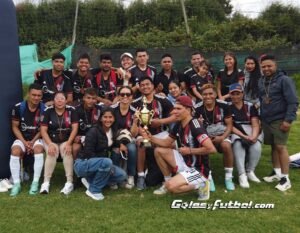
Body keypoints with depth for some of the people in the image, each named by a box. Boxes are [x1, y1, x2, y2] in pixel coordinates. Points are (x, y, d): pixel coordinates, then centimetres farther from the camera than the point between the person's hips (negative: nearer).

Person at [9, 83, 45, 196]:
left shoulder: (44, 109, -8)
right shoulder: (18, 107, -7)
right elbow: (15, 127, -1)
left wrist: (33, 141, -13)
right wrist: (24, 142, -12)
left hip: (37, 138, -1)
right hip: (22, 138, 1)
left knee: (38, 149, -33)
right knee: (15, 151, -29)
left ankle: (35, 182, -25)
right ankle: (16, 183, -18)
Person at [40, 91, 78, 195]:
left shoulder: (71, 110, -4)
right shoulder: (48, 111, -4)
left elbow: (75, 128, -8)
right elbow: (43, 130, -7)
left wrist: (69, 143, -20)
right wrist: (50, 144, -21)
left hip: (66, 140, 0)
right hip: (50, 140, 0)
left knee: (67, 152, -29)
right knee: (52, 153, -28)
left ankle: (69, 182, -25)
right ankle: (46, 182, -22)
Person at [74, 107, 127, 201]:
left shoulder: (112, 131, 2)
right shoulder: (93, 131, -20)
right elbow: (88, 154, -23)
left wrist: (119, 145, 2)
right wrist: (108, 166, -25)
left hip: (99, 163, 8)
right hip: (83, 164, -8)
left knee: (122, 175, -7)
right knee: (107, 162, -35)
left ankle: (90, 180, 5)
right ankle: (93, 190, -15)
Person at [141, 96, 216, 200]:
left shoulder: (194, 126, -25)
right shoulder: (179, 124, 2)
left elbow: (211, 149, -32)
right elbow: (167, 143, 10)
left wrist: (190, 150, -21)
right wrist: (151, 138, -7)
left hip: (198, 169, -9)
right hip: (186, 162, 9)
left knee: (171, 186, -26)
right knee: (159, 150, 4)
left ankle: (200, 185, -3)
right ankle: (168, 181, 15)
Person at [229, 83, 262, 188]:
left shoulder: (250, 106, 7)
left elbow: (255, 125, -1)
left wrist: (253, 136, -22)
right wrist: (243, 136, -19)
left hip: (252, 133, 2)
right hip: (236, 133, -2)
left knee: (256, 147, -28)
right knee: (238, 144, -34)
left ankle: (250, 171, -5)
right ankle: (242, 175, -28)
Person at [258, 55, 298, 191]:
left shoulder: (284, 80, -10)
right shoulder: (261, 82, 10)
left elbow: (293, 102, -13)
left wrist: (288, 119, -19)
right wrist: (259, 116, 14)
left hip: (280, 120, -6)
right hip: (266, 120, 6)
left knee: (281, 147, -8)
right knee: (273, 146, 13)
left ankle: (285, 178, 0)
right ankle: (277, 172, 26)